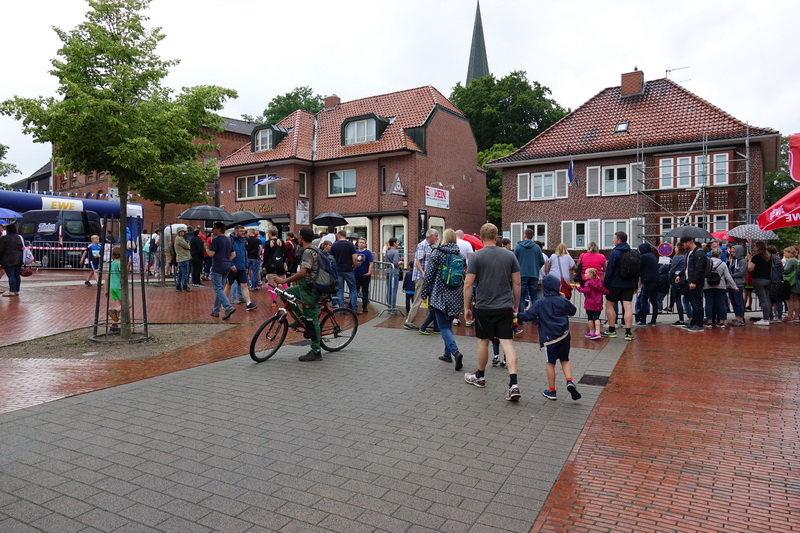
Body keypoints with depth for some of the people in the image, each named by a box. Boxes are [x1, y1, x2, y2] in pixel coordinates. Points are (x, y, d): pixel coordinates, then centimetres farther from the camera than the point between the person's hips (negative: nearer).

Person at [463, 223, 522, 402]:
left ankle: (480, 377, 32)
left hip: (484, 307, -2)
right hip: (505, 307, 2)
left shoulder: (476, 256, -7)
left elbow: (468, 284, -9)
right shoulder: (509, 255, 3)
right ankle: (513, 385, -9)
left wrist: (467, 307, 0)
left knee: (483, 342, 13)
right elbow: (517, 283, 5)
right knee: (507, 343, 1)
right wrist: (516, 305, 16)